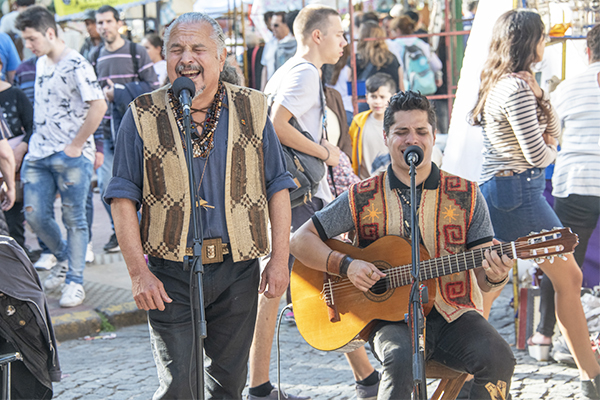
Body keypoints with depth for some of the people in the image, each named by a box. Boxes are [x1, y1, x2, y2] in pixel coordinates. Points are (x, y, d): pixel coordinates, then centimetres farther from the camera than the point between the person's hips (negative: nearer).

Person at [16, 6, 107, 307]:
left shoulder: (76, 65, -14)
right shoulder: (40, 63, 13)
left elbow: (98, 106, -21)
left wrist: (76, 145, -17)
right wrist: (37, 143, 15)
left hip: (70, 156, -7)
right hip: (38, 154, 7)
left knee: (74, 219, 1)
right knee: (35, 215, 5)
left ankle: (75, 281, 9)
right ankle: (64, 258, 29)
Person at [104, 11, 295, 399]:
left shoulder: (252, 109, 5)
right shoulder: (143, 117, -1)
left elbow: (278, 186, 8)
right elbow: (123, 198, -2)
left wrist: (280, 259, 1)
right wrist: (139, 273, -9)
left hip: (238, 269, 2)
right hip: (170, 272, -2)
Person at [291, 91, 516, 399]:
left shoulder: (466, 195, 6)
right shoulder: (363, 197, 5)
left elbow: (482, 278, 3)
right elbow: (300, 240, 7)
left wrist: (494, 275, -22)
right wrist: (346, 265, -10)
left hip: (452, 314, 2)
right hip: (392, 317, -1)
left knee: (497, 358, -28)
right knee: (400, 360, -35)